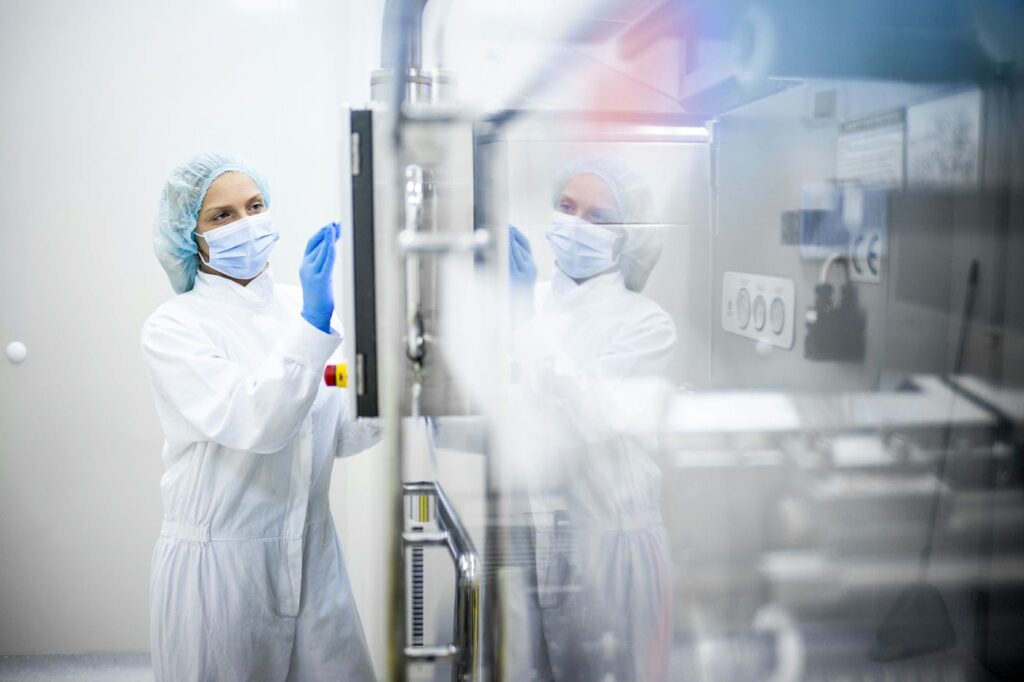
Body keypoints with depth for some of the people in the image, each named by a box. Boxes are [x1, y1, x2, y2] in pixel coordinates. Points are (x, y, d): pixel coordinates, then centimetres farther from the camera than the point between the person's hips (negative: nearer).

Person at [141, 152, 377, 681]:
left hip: (313, 556, 4)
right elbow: (255, 423, -24)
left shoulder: (301, 307, 4)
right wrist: (313, 321, -30)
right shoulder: (171, 329, -9)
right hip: (217, 561, -4)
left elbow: (338, 435, 8)